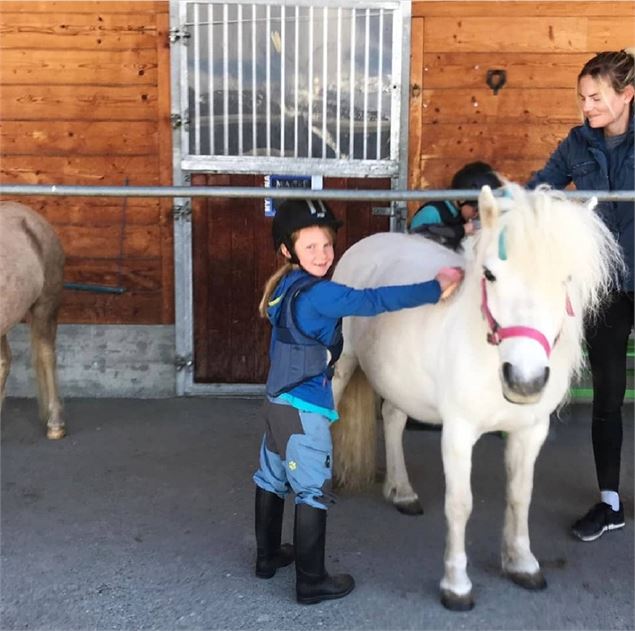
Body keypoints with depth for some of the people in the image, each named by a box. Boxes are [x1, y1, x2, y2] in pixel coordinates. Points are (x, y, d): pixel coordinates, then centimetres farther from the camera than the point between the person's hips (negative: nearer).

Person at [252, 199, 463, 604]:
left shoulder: (286, 287, 7)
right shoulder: (318, 293, -21)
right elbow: (374, 301, -28)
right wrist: (435, 288, -25)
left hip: (277, 402, 9)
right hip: (305, 411, -9)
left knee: (272, 481, 20)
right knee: (313, 493, 1)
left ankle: (268, 556, 37)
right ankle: (312, 582, 11)